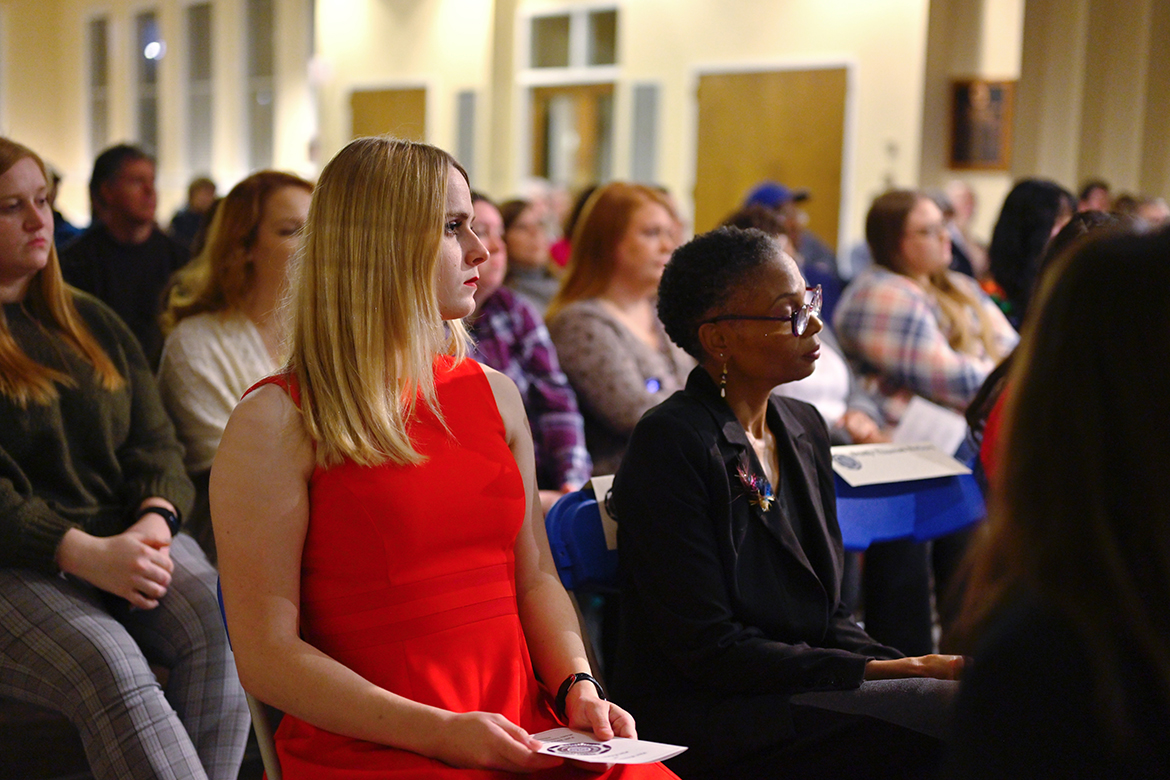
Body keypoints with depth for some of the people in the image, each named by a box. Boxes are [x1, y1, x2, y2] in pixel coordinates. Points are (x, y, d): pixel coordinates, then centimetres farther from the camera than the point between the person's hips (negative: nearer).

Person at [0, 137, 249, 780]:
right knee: (110, 667, -34)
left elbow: (155, 439, 14)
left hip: (127, 536, 5)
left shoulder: (92, 322, 20)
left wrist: (155, 519, -9)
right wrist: (85, 553, -21)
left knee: (222, 628, -27)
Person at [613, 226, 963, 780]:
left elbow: (829, 614, 15)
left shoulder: (804, 428, 12)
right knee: (952, 712, -25)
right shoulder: (669, 443, -13)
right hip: (698, 722, -8)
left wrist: (909, 665, -5)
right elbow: (709, 648, -17)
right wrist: (878, 672, -18)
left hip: (801, 691, 8)